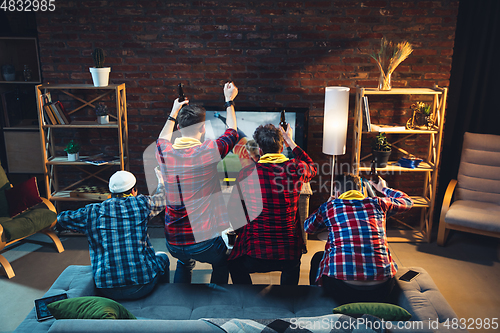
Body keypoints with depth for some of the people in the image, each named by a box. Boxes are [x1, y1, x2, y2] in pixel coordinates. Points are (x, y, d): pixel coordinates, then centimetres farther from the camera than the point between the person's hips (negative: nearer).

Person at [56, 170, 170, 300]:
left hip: (107, 291, 2)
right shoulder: (141, 204, -5)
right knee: (162, 256, 29)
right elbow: (161, 198, 18)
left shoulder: (92, 212, -1)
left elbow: (61, 218, 17)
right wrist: (161, 181, 39)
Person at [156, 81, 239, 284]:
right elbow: (232, 132, 7)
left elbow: (162, 138, 22)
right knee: (221, 262, 30)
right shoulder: (209, 152, -16)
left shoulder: (164, 153, -6)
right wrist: (229, 101, 21)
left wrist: (174, 112, 34)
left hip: (173, 242, 4)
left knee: (184, 264, 37)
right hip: (203, 240, -3)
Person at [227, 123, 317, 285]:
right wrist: (291, 142, 27)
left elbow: (233, 209, 1)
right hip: (290, 254, 2)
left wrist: (240, 232, 20)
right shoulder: (296, 168, -5)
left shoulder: (247, 173, -9)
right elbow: (313, 169, 21)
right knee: (293, 266, 39)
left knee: (235, 266, 33)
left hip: (256, 254, -2)